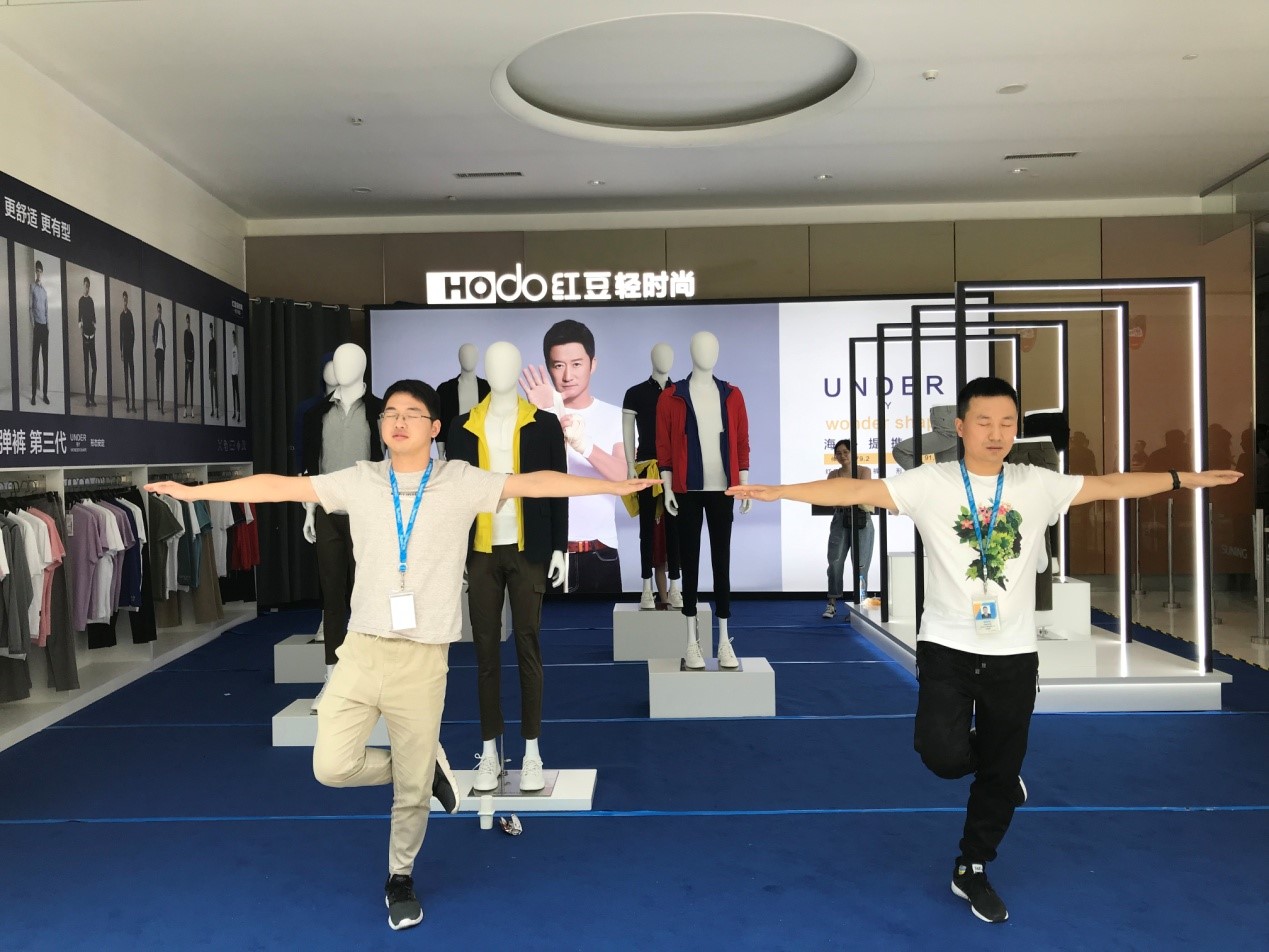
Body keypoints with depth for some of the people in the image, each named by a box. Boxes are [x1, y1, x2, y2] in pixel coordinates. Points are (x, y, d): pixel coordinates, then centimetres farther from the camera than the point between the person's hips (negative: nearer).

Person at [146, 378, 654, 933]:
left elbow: (534, 483, -8)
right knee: (332, 766, -2)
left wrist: (615, 486, -15)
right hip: (362, 649, 2)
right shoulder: (359, 481, 4)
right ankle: (406, 768, 28)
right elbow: (279, 486, 6)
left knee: (414, 785, 8)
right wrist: (194, 491, 8)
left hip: (423, 658, -2)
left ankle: (400, 878, 35)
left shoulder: (462, 483, -2)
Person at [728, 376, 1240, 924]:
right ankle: (995, 769, 23)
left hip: (1014, 653, 3)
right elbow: (855, 490, -15)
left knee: (1000, 772, 11)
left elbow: (1111, 485, 9)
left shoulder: (1038, 485, 3)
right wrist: (777, 491, -23)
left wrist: (1185, 480, 8)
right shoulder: (930, 484, -7)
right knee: (945, 754, -16)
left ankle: (972, 871, 33)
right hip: (947, 647, -2)